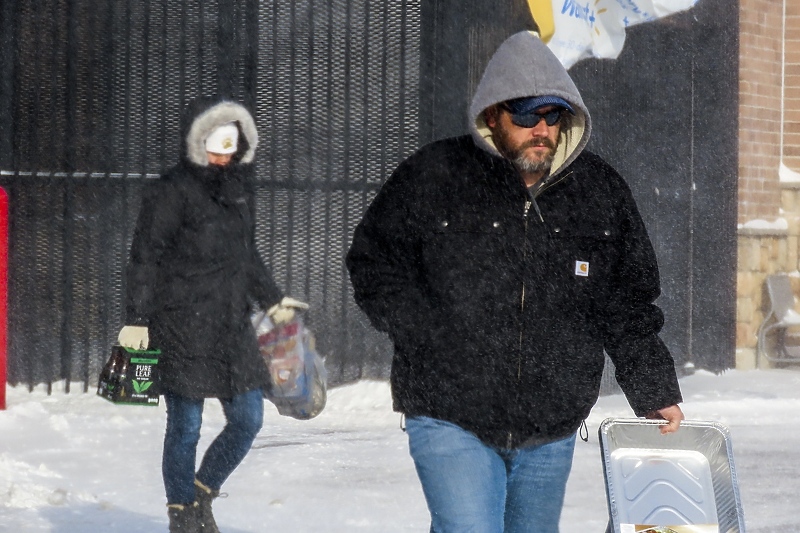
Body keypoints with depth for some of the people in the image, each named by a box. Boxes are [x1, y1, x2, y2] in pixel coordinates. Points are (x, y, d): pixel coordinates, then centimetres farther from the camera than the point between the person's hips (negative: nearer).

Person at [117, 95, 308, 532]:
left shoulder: (239, 188, 14)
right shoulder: (172, 192, -8)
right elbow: (144, 259, -9)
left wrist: (272, 300, 27)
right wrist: (136, 319, -15)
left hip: (231, 325, 7)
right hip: (182, 327, -7)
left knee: (248, 419, 5)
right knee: (185, 427, 0)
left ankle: (202, 496, 26)